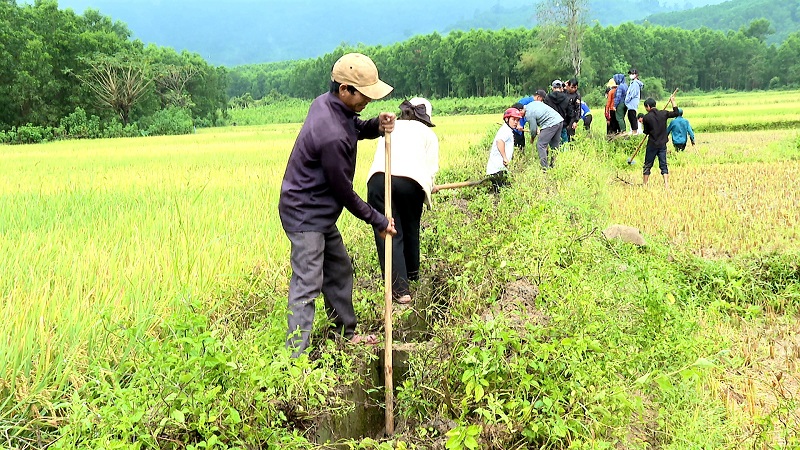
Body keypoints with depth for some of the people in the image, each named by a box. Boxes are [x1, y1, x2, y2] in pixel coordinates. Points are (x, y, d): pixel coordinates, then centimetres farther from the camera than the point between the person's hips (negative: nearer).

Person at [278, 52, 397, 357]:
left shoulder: (325, 102, -2)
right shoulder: (332, 136, -30)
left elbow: (354, 129, 20)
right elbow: (344, 192, -20)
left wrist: (376, 126, -3)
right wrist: (378, 221, -7)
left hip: (319, 211, 11)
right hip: (305, 214, -11)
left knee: (339, 269, 21)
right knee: (307, 285, -12)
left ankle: (345, 332, 37)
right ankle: (295, 354, -10)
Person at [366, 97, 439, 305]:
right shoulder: (427, 133, 22)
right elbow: (432, 167, 13)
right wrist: (428, 189, 28)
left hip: (379, 177, 1)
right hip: (411, 180, -1)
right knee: (410, 230, 22)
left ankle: (400, 288, -2)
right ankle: (412, 273, 44)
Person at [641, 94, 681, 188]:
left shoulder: (646, 117, -9)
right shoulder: (663, 113, -2)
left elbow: (646, 132, 0)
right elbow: (676, 113, 12)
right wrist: (673, 101, 20)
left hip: (652, 145, -3)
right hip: (662, 144, 3)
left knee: (647, 165, 8)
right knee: (663, 165, 6)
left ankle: (644, 184, 12)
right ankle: (666, 185, -4)